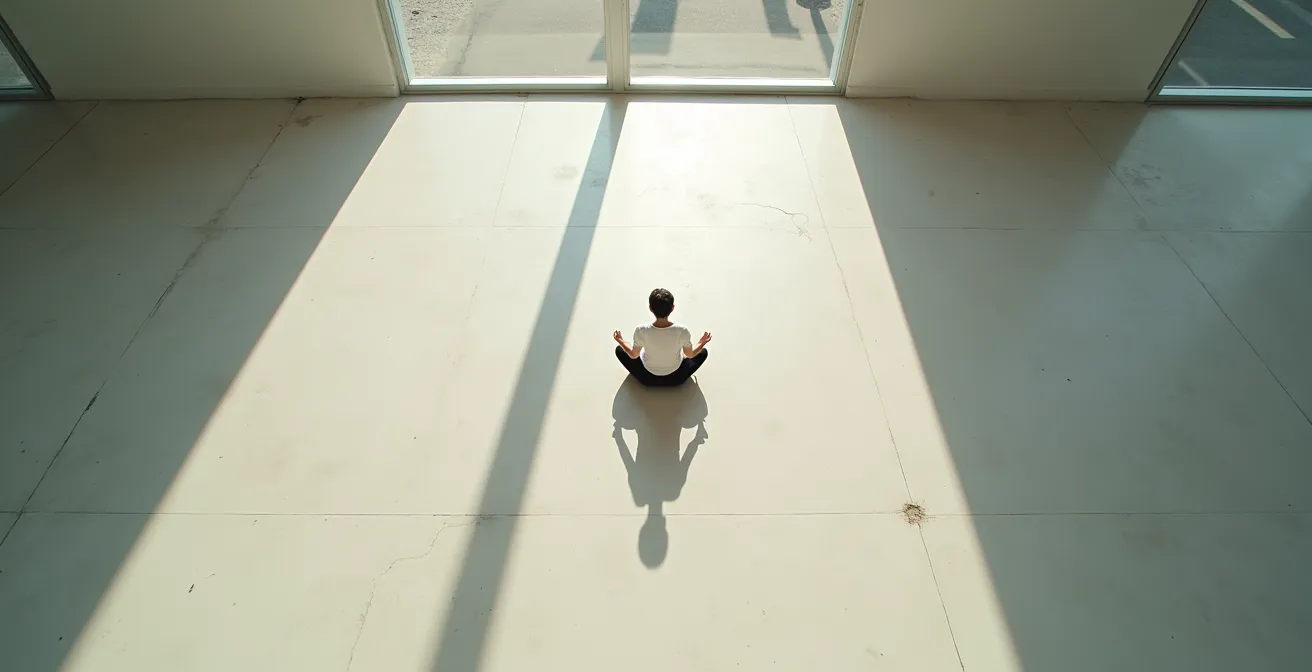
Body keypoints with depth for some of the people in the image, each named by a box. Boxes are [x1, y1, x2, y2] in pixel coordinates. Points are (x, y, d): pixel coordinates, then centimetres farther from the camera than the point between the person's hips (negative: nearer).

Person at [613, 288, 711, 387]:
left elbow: (633, 355, -11)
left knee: (619, 350, 21)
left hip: (648, 379, 0)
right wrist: (702, 343, 11)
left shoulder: (641, 331, -29)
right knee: (703, 352, 24)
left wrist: (621, 341, 9)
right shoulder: (682, 331, -29)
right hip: (675, 378, 0)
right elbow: (690, 355, -10)